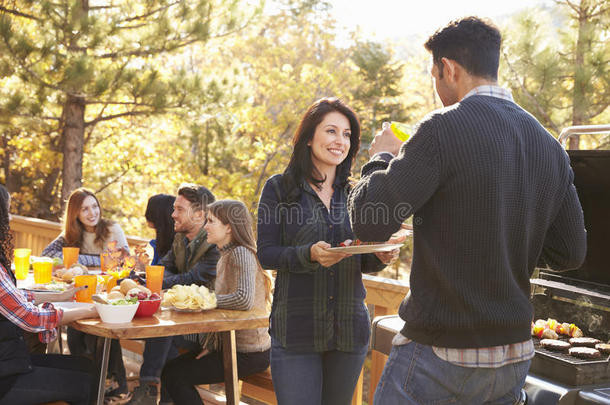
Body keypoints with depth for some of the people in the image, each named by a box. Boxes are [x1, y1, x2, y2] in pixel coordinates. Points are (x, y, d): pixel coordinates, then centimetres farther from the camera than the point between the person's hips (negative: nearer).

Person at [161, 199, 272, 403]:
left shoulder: (241, 253, -18)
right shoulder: (225, 256, 13)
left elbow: (244, 299, -32)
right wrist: (210, 347, 7)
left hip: (248, 355, -9)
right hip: (229, 345, 9)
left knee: (173, 375, -8)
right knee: (171, 366, 12)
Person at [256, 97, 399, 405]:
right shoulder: (279, 189, 0)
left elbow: (361, 262, 15)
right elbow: (266, 254, -5)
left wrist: (380, 256, -7)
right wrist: (309, 254, -23)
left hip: (349, 330, 4)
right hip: (295, 330, -4)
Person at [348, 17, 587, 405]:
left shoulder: (443, 130, -16)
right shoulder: (549, 146, 4)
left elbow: (369, 222, -16)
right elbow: (571, 251, 9)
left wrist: (382, 158, 2)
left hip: (440, 356, -6)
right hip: (514, 358, 7)